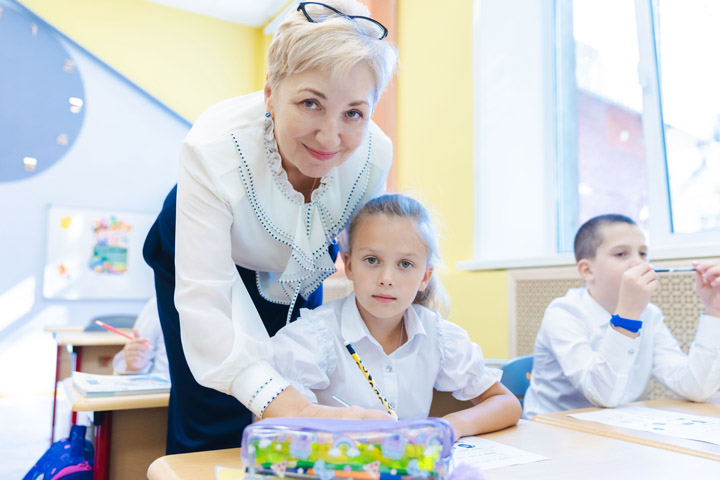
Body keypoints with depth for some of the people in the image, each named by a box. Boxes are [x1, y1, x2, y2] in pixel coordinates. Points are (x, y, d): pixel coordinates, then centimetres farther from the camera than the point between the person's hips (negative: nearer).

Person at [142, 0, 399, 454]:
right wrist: (297, 408, -55)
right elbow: (203, 303, -44)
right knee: (214, 423, -5)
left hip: (298, 270, 3)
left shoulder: (375, 153, -27)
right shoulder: (214, 148, -40)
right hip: (205, 255, -2)